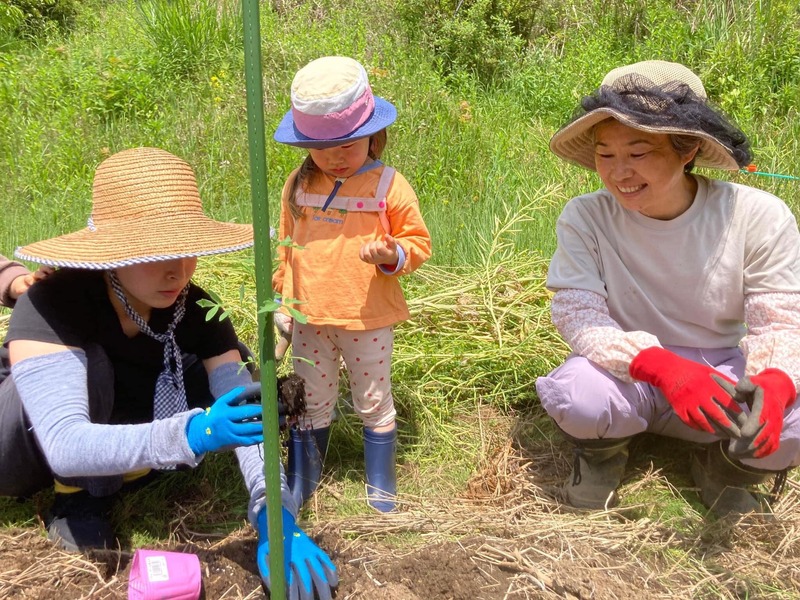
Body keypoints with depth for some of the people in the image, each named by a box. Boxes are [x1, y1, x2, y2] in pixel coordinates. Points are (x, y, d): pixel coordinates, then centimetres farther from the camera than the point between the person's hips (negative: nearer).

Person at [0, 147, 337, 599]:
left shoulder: (195, 311, -20)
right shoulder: (53, 306, -33)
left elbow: (246, 413, -26)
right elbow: (65, 445, -44)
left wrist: (274, 515, -39)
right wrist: (187, 435, -57)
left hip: (117, 433, 4)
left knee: (233, 376, -17)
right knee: (86, 363, -35)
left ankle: (100, 488, -5)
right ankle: (77, 501, -10)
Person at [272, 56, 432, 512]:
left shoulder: (389, 185, -10)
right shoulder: (299, 186, 1)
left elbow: (418, 243, -4)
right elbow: (287, 247, 12)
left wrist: (392, 254, -25)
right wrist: (283, 301, 11)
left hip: (368, 320, -3)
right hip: (310, 319, 3)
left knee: (375, 402, 13)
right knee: (311, 403, 16)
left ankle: (381, 486, 31)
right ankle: (299, 486, 32)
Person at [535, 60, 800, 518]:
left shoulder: (759, 217, -13)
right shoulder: (585, 218, -14)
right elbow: (579, 318, -20)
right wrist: (662, 366, -38)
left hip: (724, 374, 1)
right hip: (629, 377, 0)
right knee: (577, 394, -35)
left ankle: (727, 467, 7)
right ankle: (603, 454, 5)